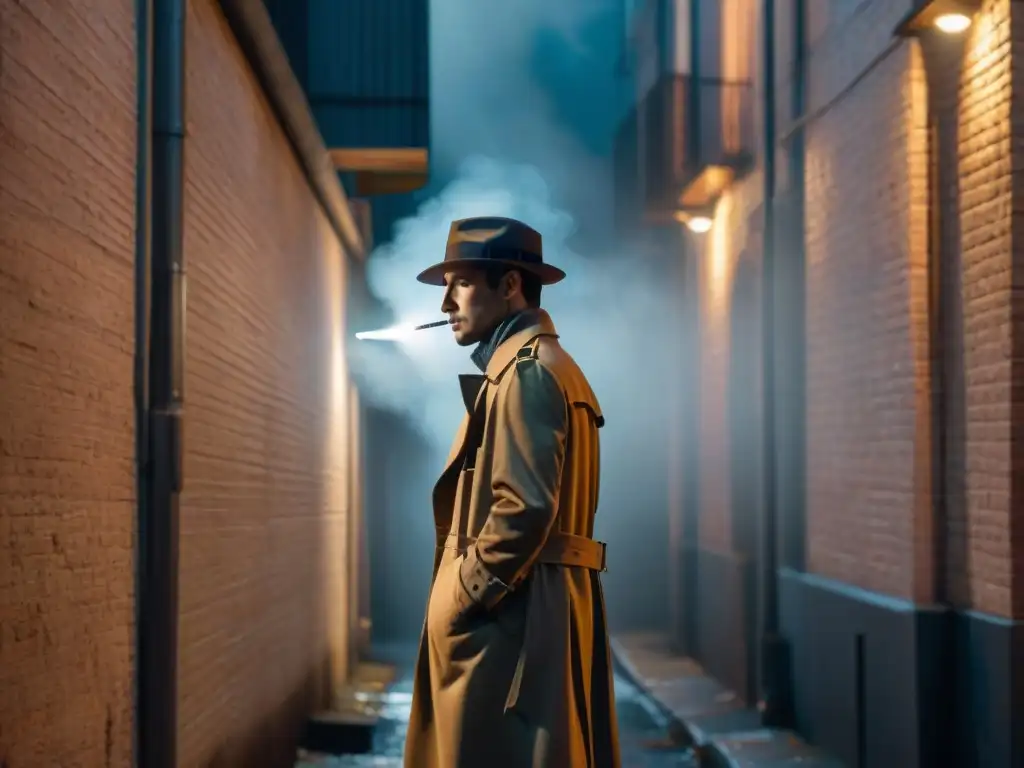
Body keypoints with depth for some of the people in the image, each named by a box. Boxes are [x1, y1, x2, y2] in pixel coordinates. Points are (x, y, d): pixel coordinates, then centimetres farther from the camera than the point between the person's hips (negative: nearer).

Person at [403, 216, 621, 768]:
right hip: (532, 606, 10)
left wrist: (463, 601, -15)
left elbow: (524, 506, -21)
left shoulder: (525, 369, -11)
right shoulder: (545, 365, 21)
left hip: (510, 611, -10)